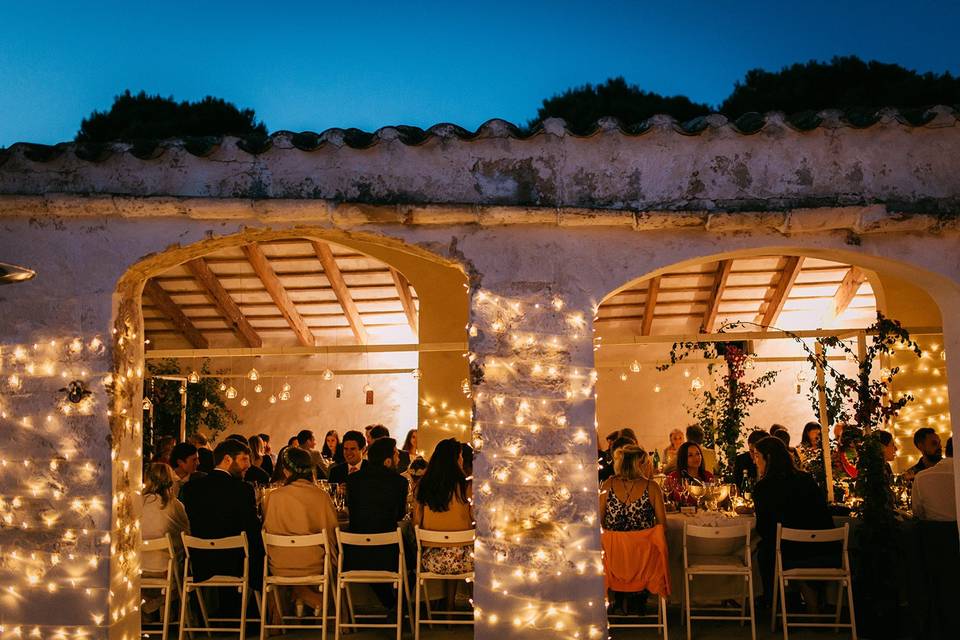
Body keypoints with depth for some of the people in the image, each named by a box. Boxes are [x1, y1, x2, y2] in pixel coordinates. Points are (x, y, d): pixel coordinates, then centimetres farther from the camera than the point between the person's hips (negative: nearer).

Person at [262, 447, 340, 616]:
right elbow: (331, 531, -1)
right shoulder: (321, 496, -10)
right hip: (314, 567, 0)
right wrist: (332, 561, 17)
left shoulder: (272, 497, -9)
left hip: (279, 568, 0)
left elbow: (268, 531, 4)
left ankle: (301, 597, 21)